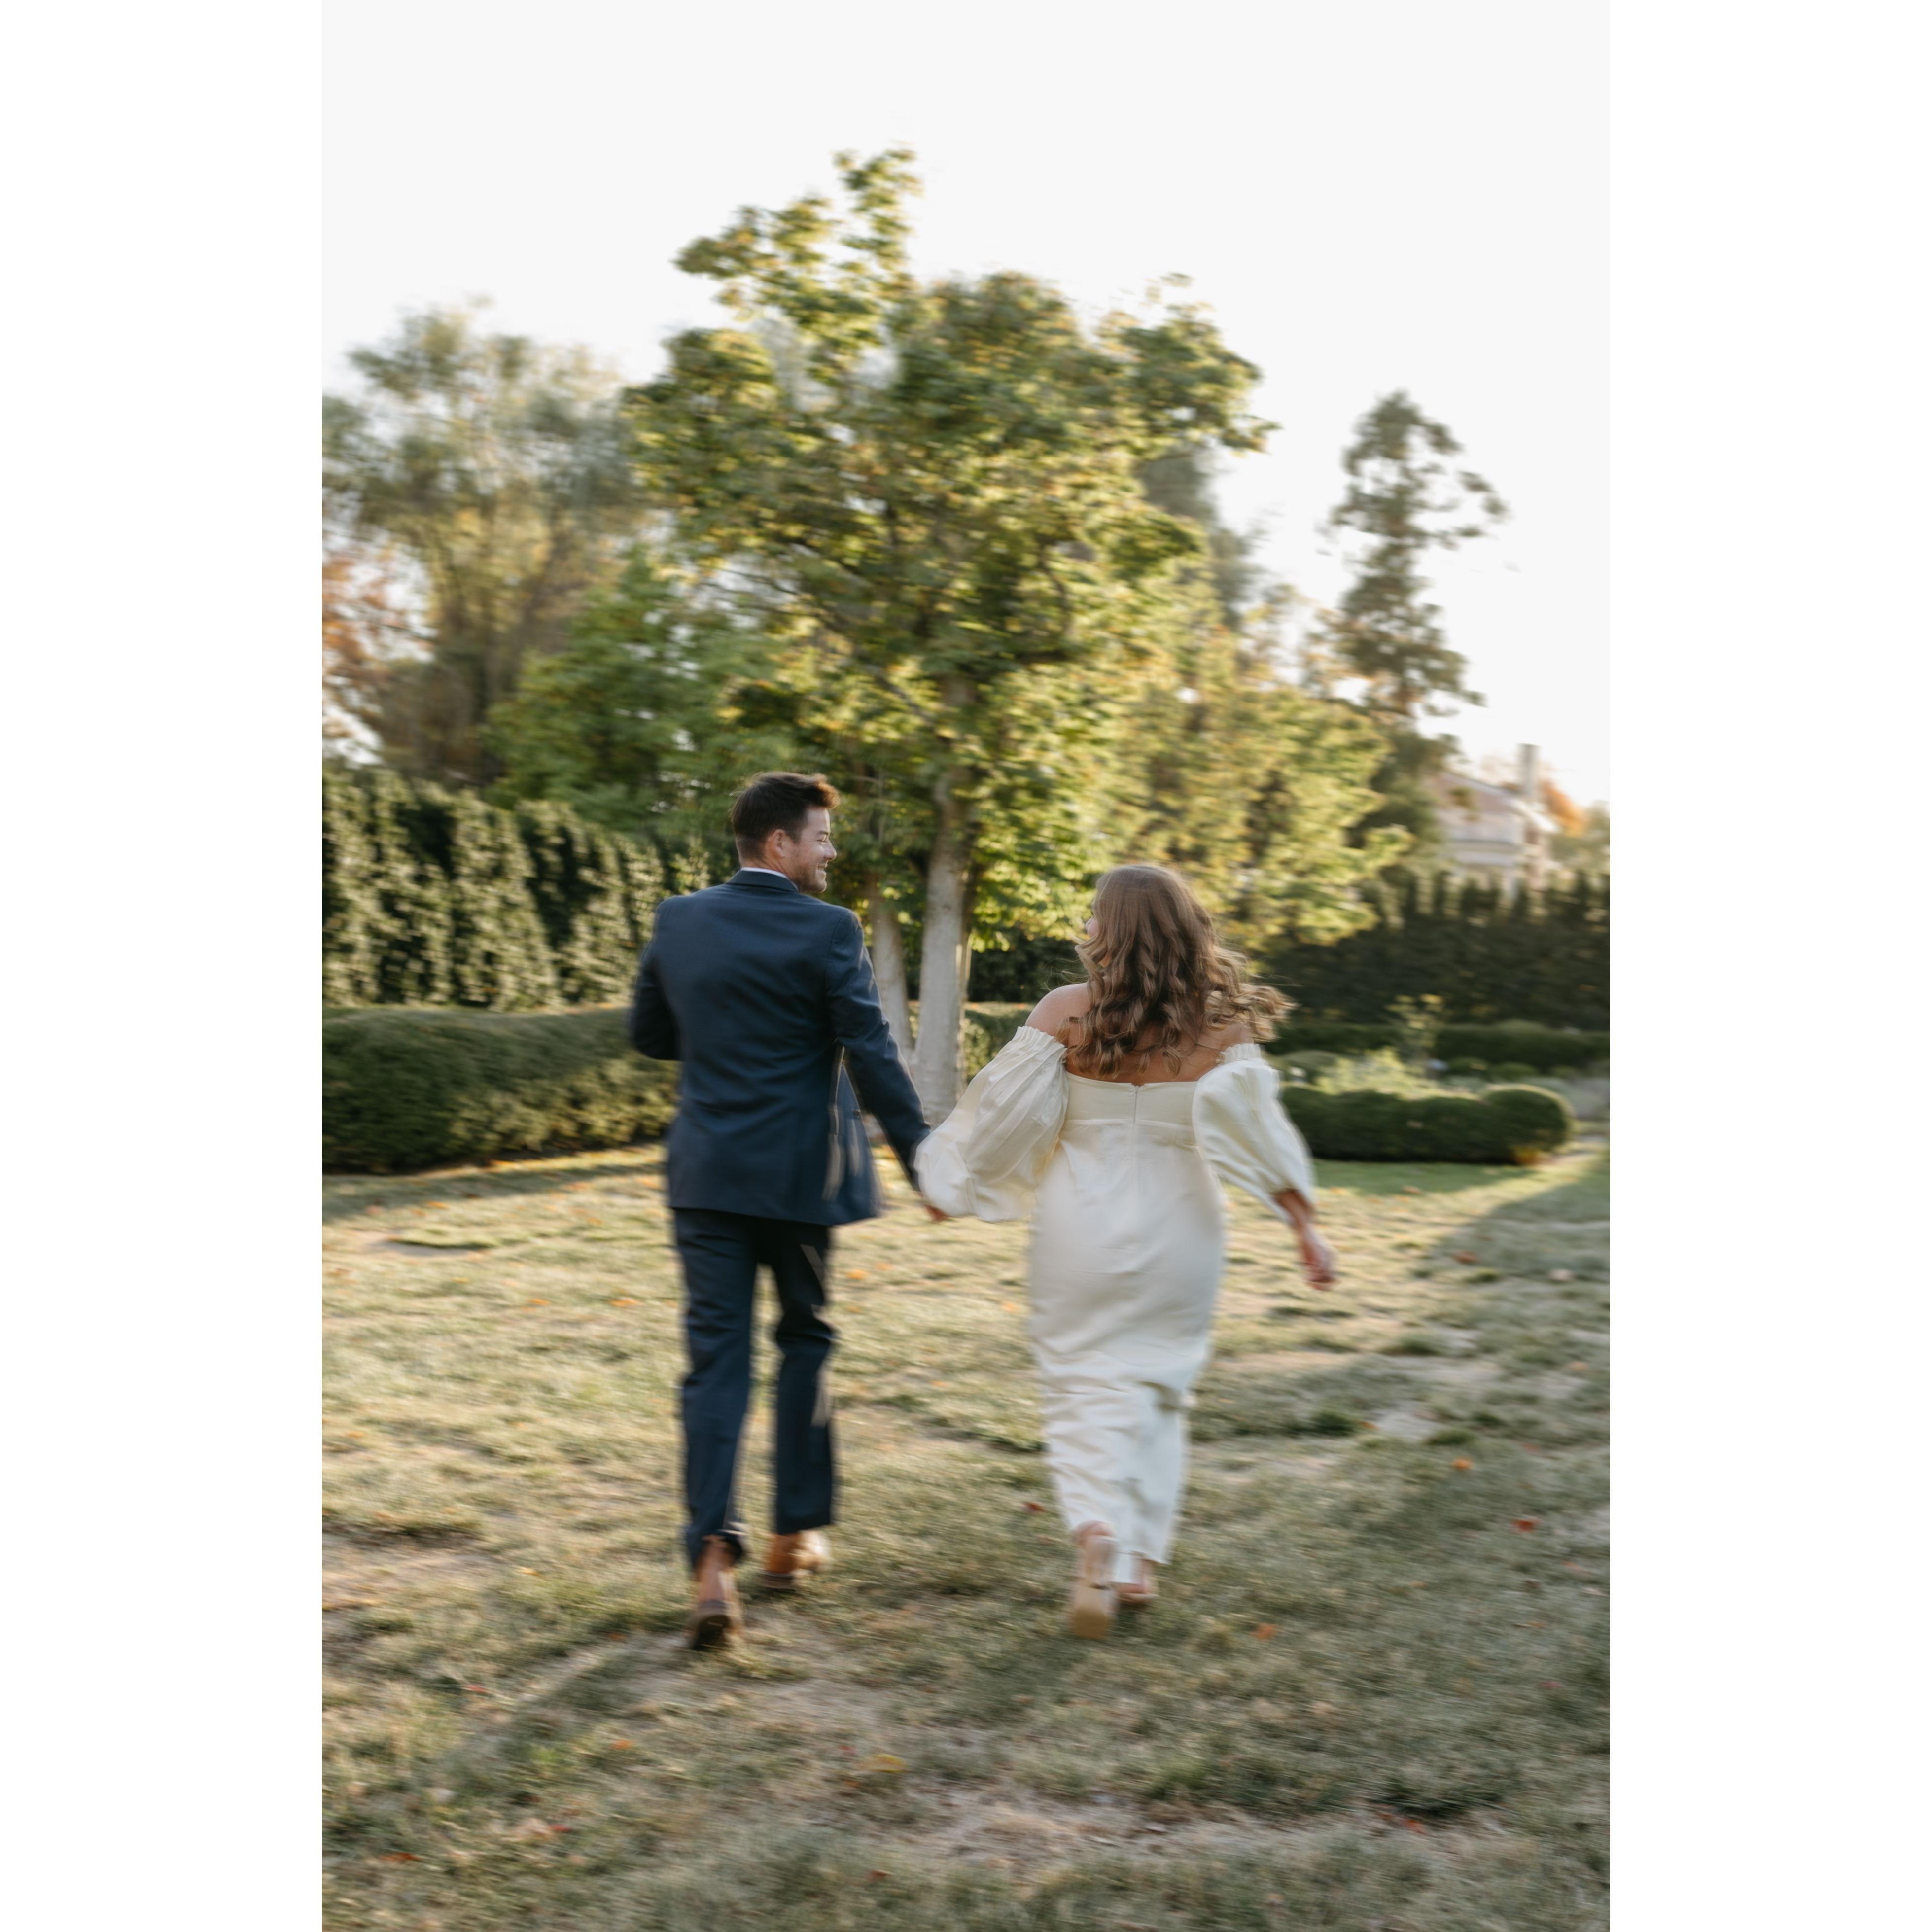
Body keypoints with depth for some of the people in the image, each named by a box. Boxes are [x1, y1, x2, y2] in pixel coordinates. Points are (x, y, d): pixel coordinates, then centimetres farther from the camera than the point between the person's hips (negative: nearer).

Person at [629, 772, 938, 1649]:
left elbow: (648, 1034, 13)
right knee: (804, 1342, 16)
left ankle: (712, 1561, -9)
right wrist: (924, 1163, -6)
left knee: (716, 1359, 3)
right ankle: (795, 1533, 23)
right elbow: (873, 1059, -12)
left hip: (706, 1175, 3)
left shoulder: (679, 921, 3)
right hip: (799, 1175, -3)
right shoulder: (826, 932, -11)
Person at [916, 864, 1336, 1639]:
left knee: (1084, 1383, 7)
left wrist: (944, 1172, 10)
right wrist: (1305, 1224, -2)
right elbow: (1259, 1130, -7)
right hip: (1177, 1227, 2)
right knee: (1156, 1387, 17)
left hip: (1083, 1225, -2)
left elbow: (1001, 1116, -5)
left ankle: (1098, 1528, -17)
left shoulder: (1067, 1012, -8)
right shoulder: (1219, 1023, -4)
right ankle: (1139, 1557, 19)